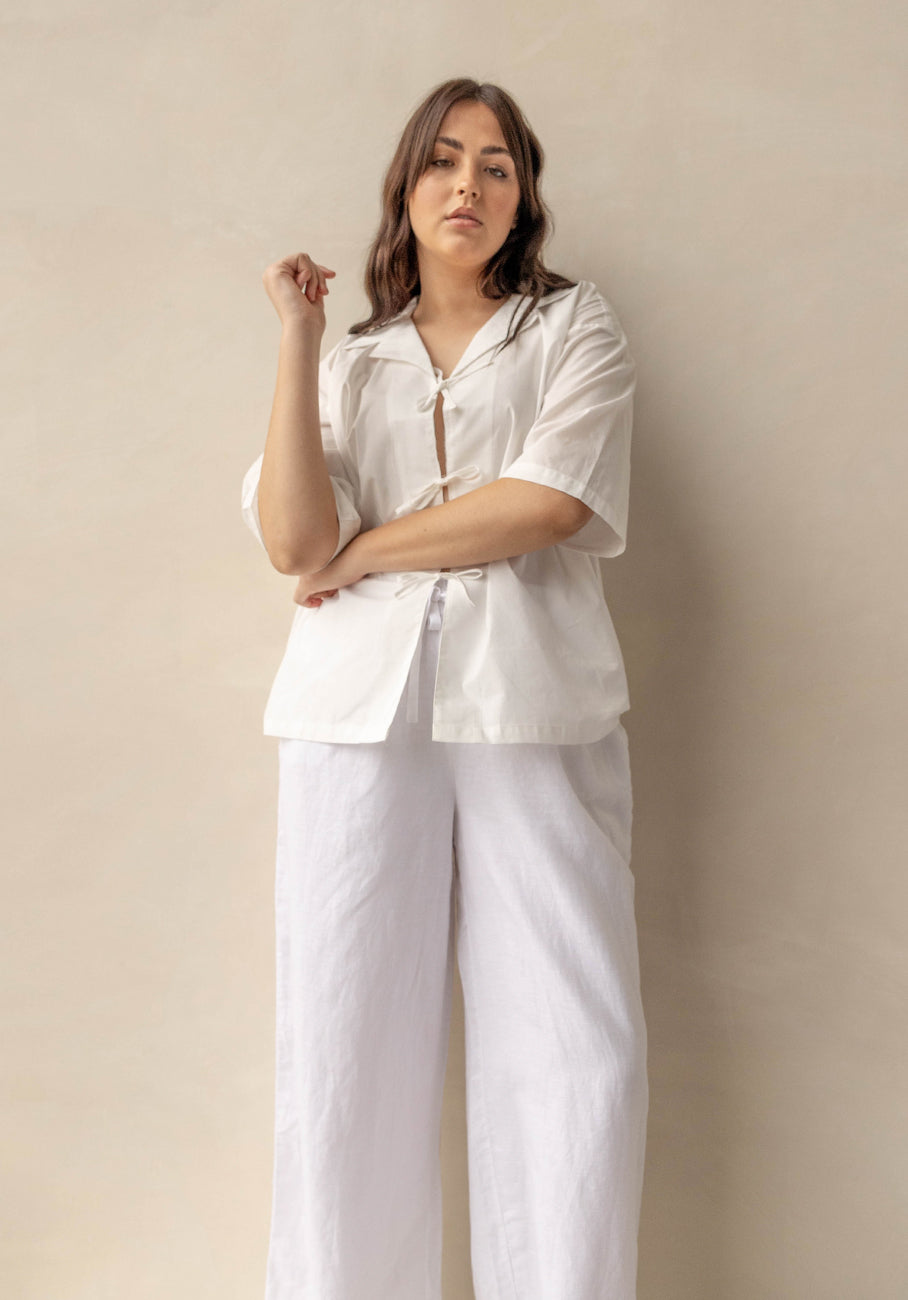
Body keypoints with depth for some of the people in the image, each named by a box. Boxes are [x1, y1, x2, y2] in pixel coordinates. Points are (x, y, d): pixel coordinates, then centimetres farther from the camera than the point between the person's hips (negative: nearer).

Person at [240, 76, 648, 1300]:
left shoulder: (576, 326, 15)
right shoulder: (350, 361, 20)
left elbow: (552, 501, -5)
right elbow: (293, 539, 2)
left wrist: (364, 552, 0)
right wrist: (299, 335, 3)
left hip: (533, 707, -1)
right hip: (361, 708, 2)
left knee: (575, 1047, -4)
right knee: (347, 1039, 1)